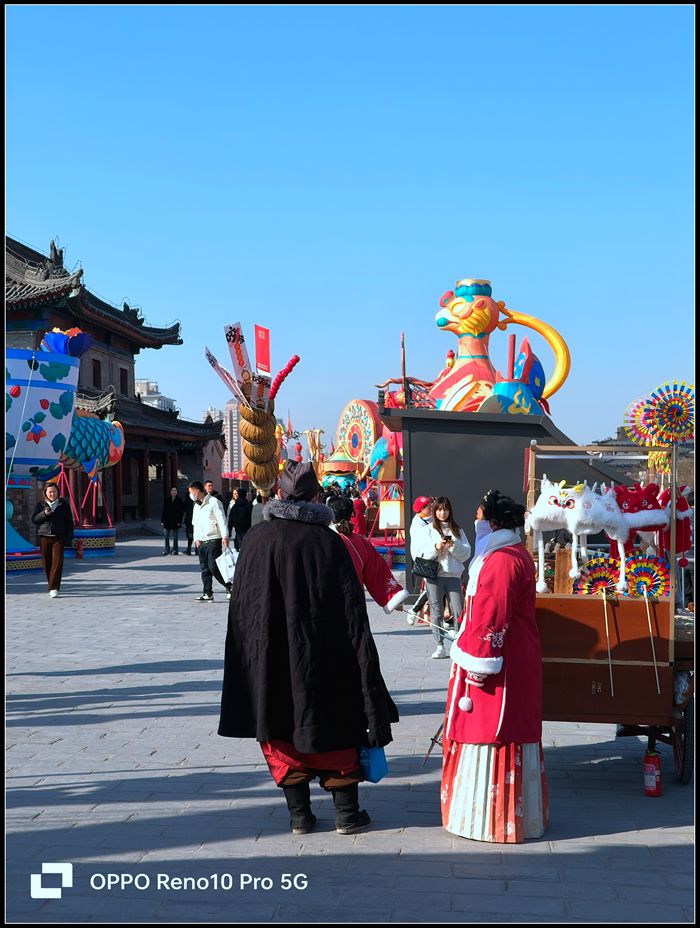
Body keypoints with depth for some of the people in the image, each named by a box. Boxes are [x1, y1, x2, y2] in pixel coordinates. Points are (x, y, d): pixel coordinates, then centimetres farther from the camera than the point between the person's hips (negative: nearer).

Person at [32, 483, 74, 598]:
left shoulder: (63, 504, 4)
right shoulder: (40, 504, 7)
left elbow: (69, 523, 6)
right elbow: (34, 519, 5)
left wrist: (69, 539, 1)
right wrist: (44, 514, -14)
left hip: (59, 537, -2)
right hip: (44, 537, 2)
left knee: (57, 562, -12)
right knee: (47, 563, 4)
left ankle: (54, 588, -13)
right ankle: (52, 586, 19)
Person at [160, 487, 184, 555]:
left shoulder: (179, 501, -1)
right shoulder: (167, 500, 6)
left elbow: (181, 512, -3)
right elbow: (163, 511, 7)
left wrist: (179, 521, -10)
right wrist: (162, 521, 2)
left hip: (175, 522, -3)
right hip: (167, 521, 3)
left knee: (175, 537, 3)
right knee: (166, 536, 3)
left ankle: (175, 550, 11)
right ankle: (166, 549, 13)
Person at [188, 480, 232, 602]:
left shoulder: (213, 502, -7)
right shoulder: (196, 506, 17)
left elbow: (222, 520, -12)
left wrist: (225, 536, -19)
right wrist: (196, 538, 11)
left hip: (214, 540, -8)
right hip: (201, 542, 8)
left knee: (213, 567, -12)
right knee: (205, 569, 6)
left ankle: (229, 586, 5)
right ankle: (208, 594, 10)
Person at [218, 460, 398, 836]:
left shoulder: (257, 539, -4)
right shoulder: (327, 541, -10)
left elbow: (241, 605, 2)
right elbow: (351, 610, -9)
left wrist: (255, 655, 13)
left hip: (268, 659, 2)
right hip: (321, 655, -1)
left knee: (282, 728, 12)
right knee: (333, 723, 12)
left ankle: (299, 813, 16)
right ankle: (347, 811, 18)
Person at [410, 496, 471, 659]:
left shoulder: (457, 530, 11)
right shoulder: (427, 530, 5)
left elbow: (466, 553, 6)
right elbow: (419, 553, -2)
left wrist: (454, 546, -11)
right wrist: (436, 547, -15)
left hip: (453, 575, 1)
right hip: (434, 575, -1)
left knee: (457, 611, -4)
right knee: (436, 612, 3)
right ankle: (440, 647, 9)